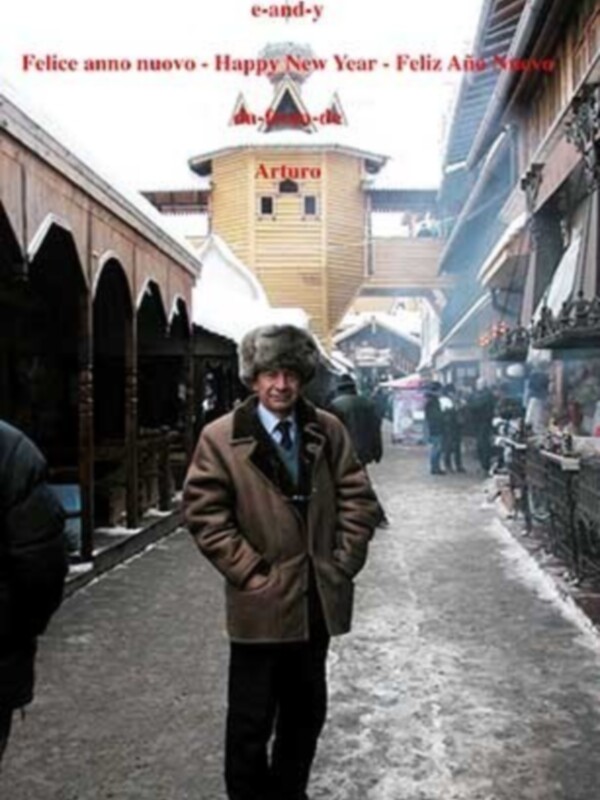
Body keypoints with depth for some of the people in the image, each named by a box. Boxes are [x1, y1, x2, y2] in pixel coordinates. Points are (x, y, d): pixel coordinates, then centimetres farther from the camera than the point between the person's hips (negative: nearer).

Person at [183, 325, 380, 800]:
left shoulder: (328, 430, 2)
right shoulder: (221, 437, -8)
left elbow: (357, 497, 5)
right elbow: (204, 513, -10)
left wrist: (346, 559, -3)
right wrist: (250, 572, -14)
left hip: (318, 598, 4)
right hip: (262, 600, -4)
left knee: (307, 711, 19)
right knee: (252, 720, 9)